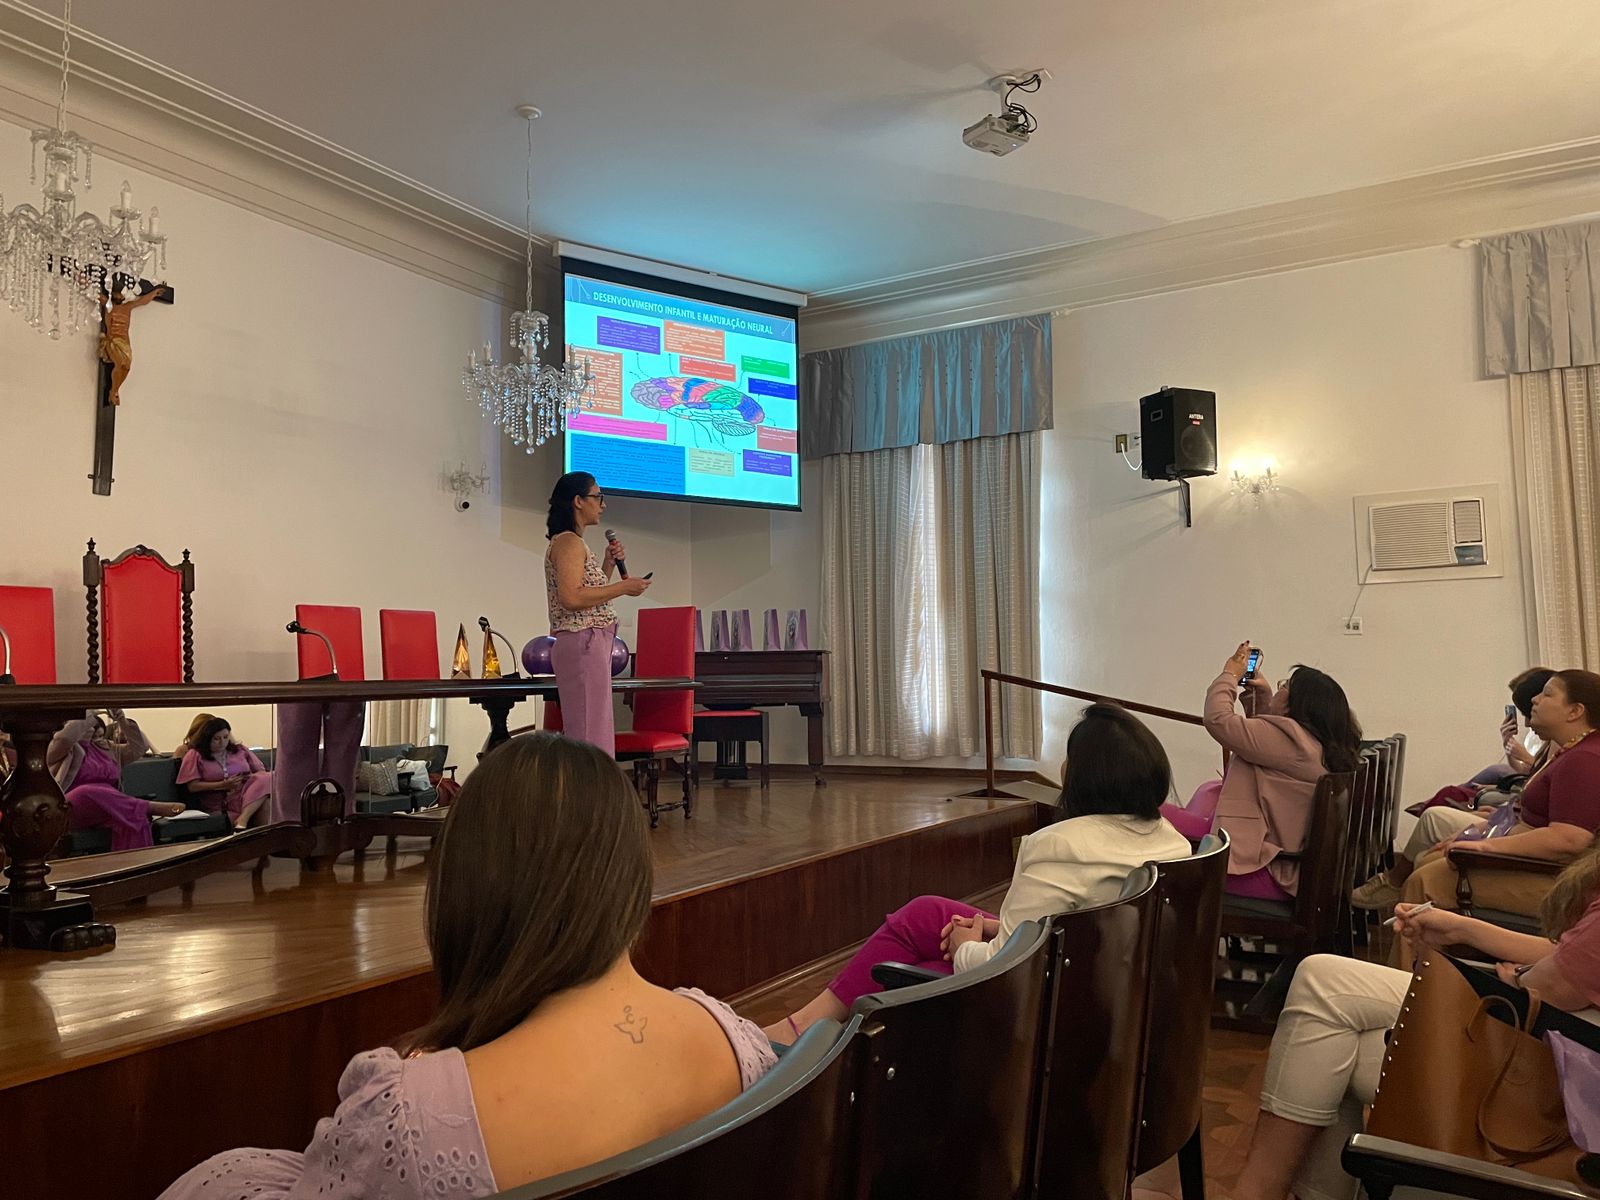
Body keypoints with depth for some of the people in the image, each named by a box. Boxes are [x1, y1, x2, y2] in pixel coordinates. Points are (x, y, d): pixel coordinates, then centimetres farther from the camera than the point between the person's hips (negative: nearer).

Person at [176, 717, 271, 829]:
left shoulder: (240, 751, 21)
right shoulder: (195, 756, 12)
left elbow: (262, 772, 23)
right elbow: (192, 786, 1)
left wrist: (252, 778, -2)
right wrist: (223, 785, -8)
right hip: (220, 806, -3)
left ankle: (243, 819, -42)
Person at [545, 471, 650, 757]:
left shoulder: (572, 543, 20)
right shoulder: (569, 542, -10)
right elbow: (571, 598, -23)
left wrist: (609, 564, 14)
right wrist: (624, 587, -16)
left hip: (589, 645, 10)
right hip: (583, 643, -10)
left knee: (595, 732, 11)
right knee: (589, 734, -10)